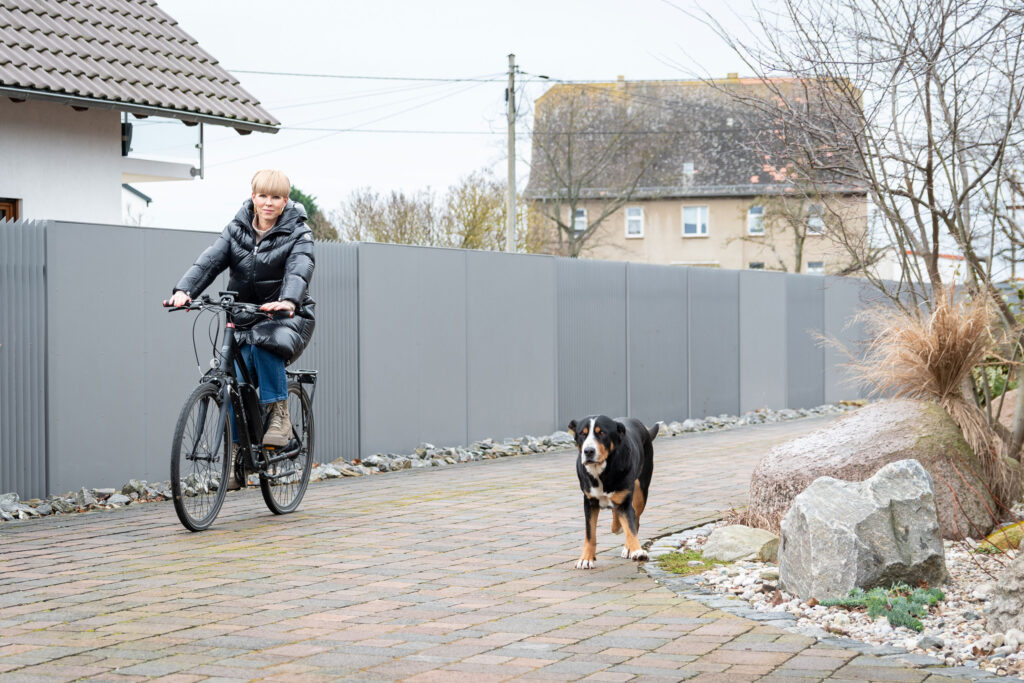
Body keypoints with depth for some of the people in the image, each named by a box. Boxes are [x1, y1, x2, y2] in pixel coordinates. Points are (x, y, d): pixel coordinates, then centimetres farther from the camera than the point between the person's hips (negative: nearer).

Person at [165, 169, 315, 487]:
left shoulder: (297, 234, -6)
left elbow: (299, 270, -26)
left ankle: (280, 414, -20)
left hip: (288, 317, -4)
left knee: (265, 341, -36)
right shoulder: (237, 229, 4)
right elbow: (210, 260, -12)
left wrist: (288, 301, -48)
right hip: (247, 316, 4)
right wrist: (184, 290, -31)